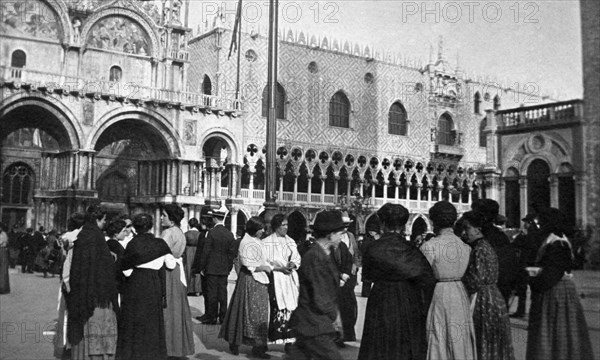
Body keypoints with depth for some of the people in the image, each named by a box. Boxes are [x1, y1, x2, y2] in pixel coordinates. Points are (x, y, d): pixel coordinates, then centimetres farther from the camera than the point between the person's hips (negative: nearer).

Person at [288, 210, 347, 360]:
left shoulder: (323, 254, 10)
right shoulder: (315, 258, -21)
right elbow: (320, 300, -21)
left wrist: (335, 313, 7)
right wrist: (334, 316, -5)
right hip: (314, 327, -10)